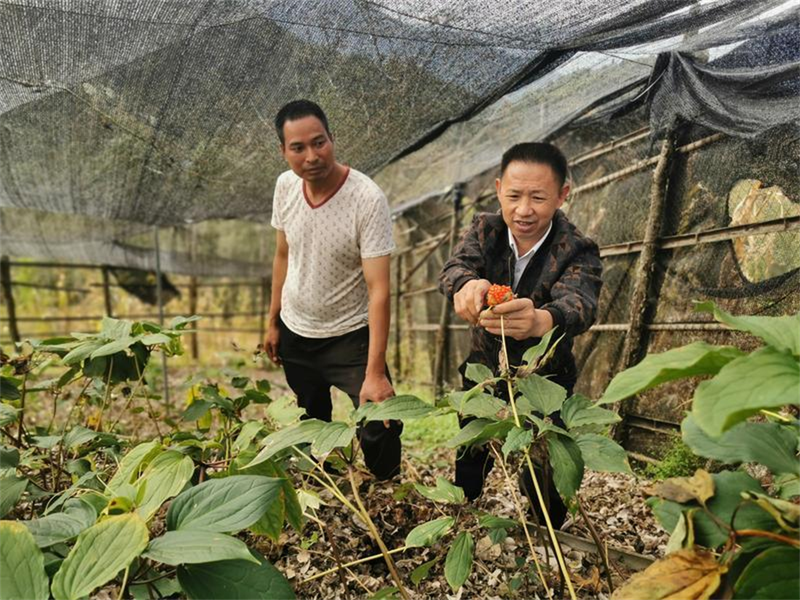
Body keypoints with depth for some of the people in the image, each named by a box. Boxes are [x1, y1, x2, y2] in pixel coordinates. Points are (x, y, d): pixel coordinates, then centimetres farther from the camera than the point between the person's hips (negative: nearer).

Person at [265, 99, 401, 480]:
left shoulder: (368, 199, -26)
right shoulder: (285, 185, -8)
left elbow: (378, 289, -28)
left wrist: (374, 372, -32)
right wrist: (273, 322, 9)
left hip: (349, 335, -5)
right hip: (294, 333, 5)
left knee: (380, 430, -12)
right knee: (311, 426, 22)